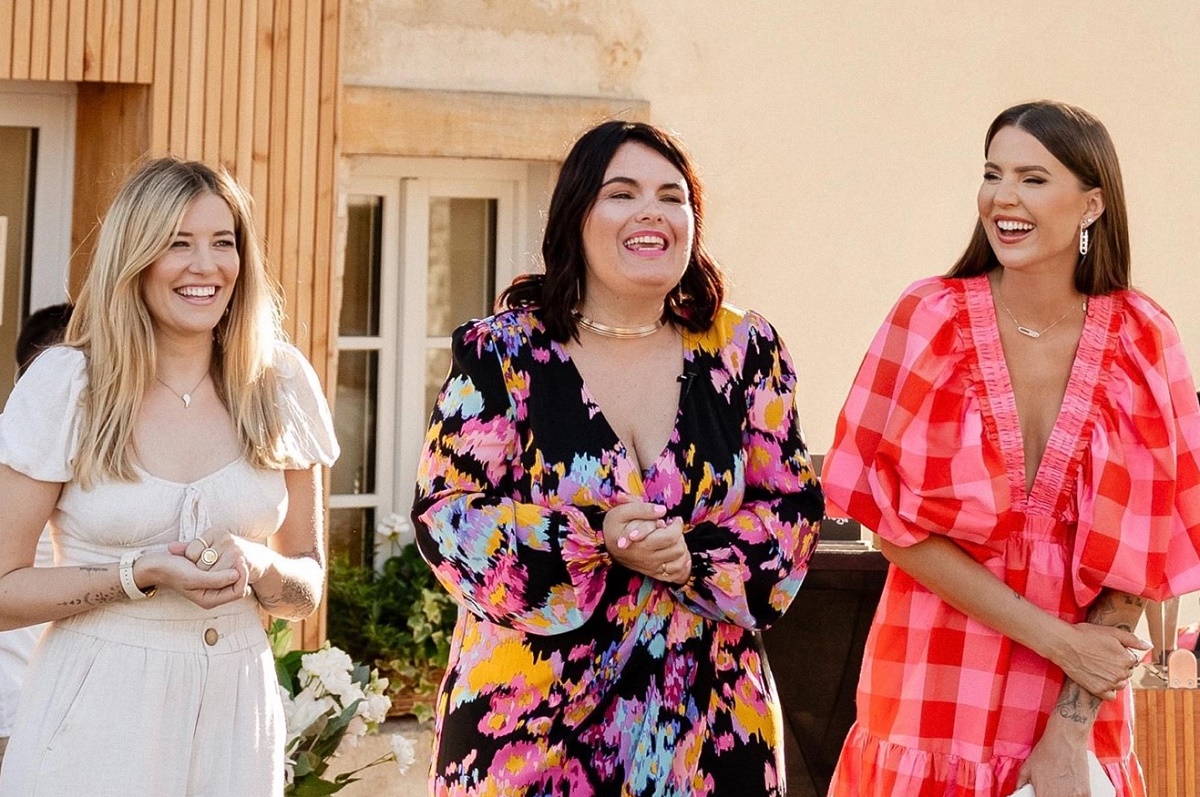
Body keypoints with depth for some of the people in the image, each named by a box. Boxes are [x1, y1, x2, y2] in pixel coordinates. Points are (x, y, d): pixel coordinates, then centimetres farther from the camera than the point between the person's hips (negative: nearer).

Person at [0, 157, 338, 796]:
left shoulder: (280, 384, 2)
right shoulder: (64, 383, -6)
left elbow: (307, 587, 10)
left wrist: (256, 566, -11)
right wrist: (144, 574, -18)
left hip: (235, 714, 3)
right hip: (97, 715, -2)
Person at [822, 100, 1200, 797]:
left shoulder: (1140, 341, -3)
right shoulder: (931, 317, -6)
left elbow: (1143, 548, -5)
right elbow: (893, 516, -8)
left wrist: (1070, 735, -11)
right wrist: (1055, 637, -13)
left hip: (1082, 702, 1)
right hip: (935, 692, -1)